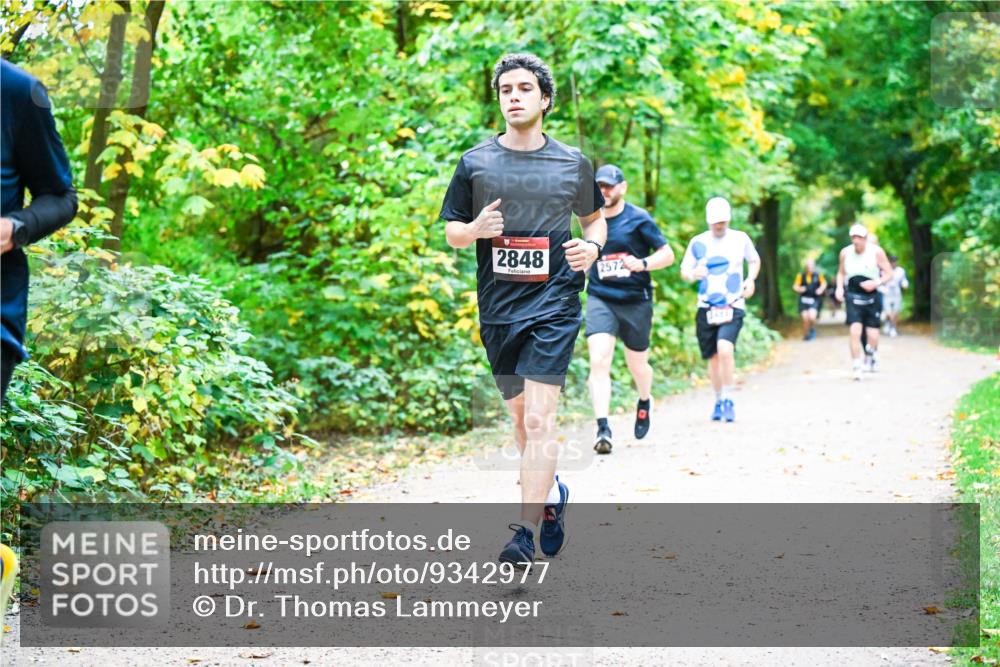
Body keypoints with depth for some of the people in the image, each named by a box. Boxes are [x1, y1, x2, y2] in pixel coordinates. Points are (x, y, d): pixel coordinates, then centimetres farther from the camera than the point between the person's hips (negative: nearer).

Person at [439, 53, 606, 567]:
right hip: (497, 308, 3)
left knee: (539, 419, -14)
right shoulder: (475, 163, 4)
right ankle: (552, 492, 41)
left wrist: (592, 246, -3)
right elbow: (451, 232, 9)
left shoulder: (573, 163, 4)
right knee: (520, 416, 15)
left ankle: (525, 531, -14)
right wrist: (474, 229, -13)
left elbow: (595, 217, 19)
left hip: (554, 305, -3)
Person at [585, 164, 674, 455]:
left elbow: (667, 254, -5)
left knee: (637, 365, 11)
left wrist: (642, 264, -20)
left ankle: (644, 402, 46)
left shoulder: (638, 219, -5)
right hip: (600, 299, 2)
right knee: (599, 360, -18)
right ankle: (602, 429, -21)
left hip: (636, 300, -2)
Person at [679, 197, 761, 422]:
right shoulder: (698, 242, 4)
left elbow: (754, 260, 20)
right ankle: (719, 401, 27)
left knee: (725, 350, -22)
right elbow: (684, 270, 9)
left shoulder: (740, 239, 4)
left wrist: (751, 279, 1)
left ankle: (728, 400, -10)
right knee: (713, 357, 8)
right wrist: (693, 274, -14)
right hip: (706, 308, 2)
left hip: (733, 306, -2)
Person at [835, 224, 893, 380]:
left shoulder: (876, 252, -7)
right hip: (852, 296, 1)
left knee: (872, 335, 1)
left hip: (871, 296, -1)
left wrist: (876, 283, -19)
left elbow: (889, 273, -2)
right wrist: (839, 287, -1)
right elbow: (841, 272, 16)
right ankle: (856, 367, -10)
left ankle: (872, 354, 36)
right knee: (855, 331, -16)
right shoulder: (845, 253, 0)